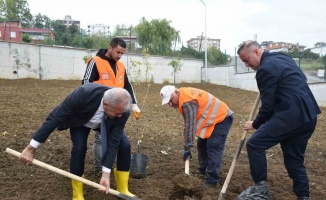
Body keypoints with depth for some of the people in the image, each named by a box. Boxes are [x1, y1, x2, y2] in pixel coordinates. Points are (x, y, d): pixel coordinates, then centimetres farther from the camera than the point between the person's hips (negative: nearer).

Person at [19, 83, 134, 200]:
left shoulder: (123, 111, -37)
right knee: (79, 147, -24)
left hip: (106, 123, 2)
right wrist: (31, 148, -33)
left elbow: (113, 142, -30)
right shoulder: (83, 94, -44)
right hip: (80, 119, -2)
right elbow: (55, 118, -36)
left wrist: (106, 174, -32)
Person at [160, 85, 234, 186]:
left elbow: (189, 125, -29)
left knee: (213, 149, -16)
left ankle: (211, 180, -14)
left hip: (221, 118, -11)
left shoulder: (187, 102, -29)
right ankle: (203, 171, 31)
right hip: (214, 118, 11)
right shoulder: (183, 94, 3)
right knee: (202, 145, 18)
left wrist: (187, 147, -26)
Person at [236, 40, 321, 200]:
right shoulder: (282, 57, 18)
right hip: (308, 116, 10)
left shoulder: (265, 69, -10)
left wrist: (255, 124, 6)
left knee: (254, 144, -5)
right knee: (295, 159, 18)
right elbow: (300, 81, 29)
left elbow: (267, 105, -10)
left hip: (291, 115, -10)